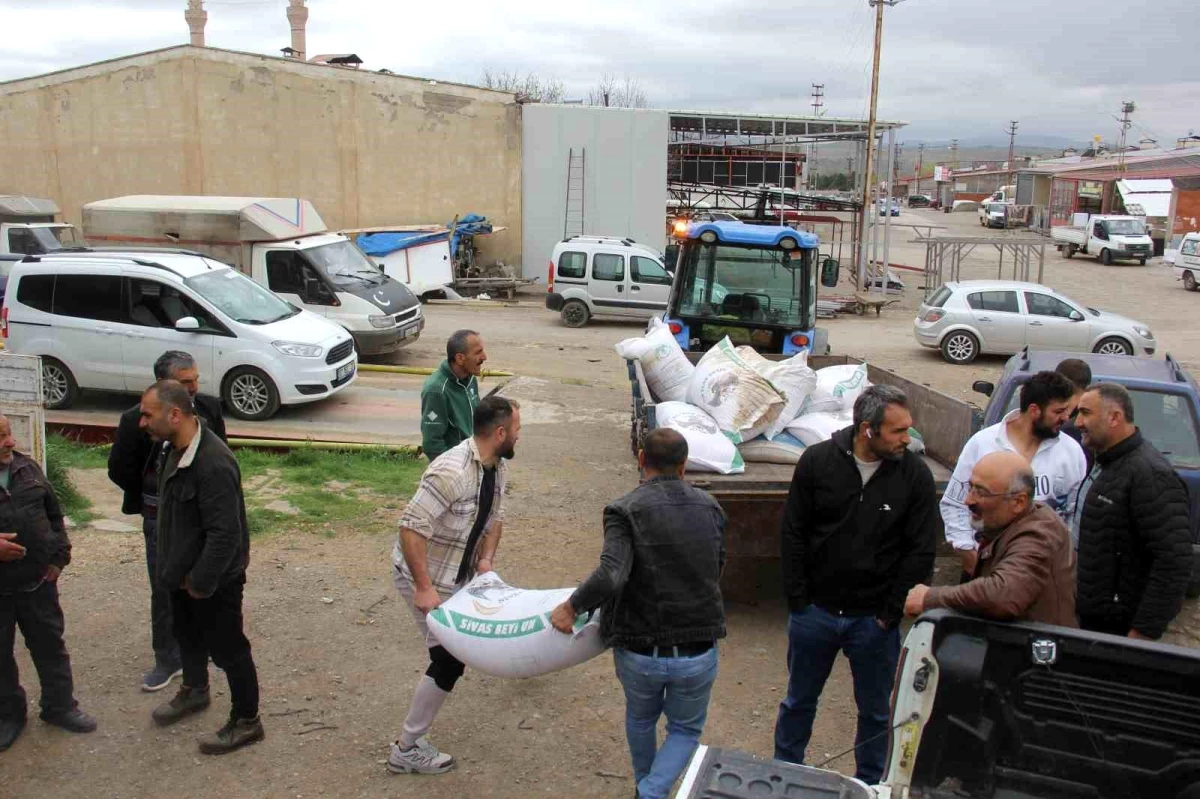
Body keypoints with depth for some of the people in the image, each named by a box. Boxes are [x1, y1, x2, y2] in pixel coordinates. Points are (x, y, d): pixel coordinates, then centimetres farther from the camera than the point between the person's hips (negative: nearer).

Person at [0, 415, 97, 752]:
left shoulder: (28, 468, 2)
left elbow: (54, 514, 10)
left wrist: (59, 557, 3)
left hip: (38, 581, 4)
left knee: (50, 645, 14)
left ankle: (59, 706, 30)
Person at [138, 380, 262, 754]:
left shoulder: (214, 464, -33)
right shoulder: (177, 449, -1)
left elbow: (224, 534, -31)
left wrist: (201, 582, -21)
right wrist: (178, 571, 13)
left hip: (214, 579, -9)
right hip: (184, 571, 9)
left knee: (226, 649, 6)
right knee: (187, 635, 28)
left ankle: (246, 722, 23)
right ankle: (194, 690, 53)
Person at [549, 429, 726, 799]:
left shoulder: (625, 509, -14)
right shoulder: (709, 506, -1)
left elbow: (610, 575, -28)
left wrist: (570, 607, -13)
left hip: (641, 653, -1)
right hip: (699, 654, 1)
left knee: (641, 718, 29)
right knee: (686, 730, 24)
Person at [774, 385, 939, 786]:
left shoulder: (915, 474, -10)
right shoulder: (817, 461, -10)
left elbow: (921, 552, -6)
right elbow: (793, 533, -3)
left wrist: (890, 613, -8)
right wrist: (798, 599, -5)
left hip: (875, 619, 0)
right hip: (815, 612, 1)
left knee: (876, 711, 16)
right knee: (799, 701, 17)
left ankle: (869, 783, 38)